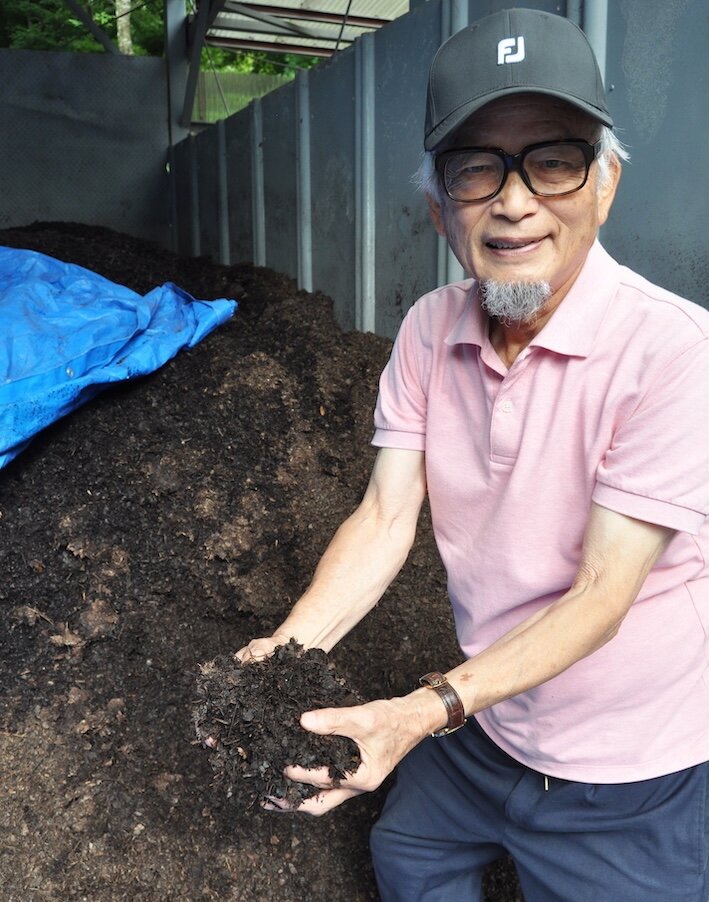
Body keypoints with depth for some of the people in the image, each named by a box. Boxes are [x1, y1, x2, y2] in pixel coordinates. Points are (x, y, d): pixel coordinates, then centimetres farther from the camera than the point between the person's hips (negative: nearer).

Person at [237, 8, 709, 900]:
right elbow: (388, 516, -12)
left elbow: (601, 597, -27)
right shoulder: (429, 331, -9)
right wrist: (287, 653, -26)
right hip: (479, 722, 6)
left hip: (628, 777, -5)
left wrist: (428, 709, -36)